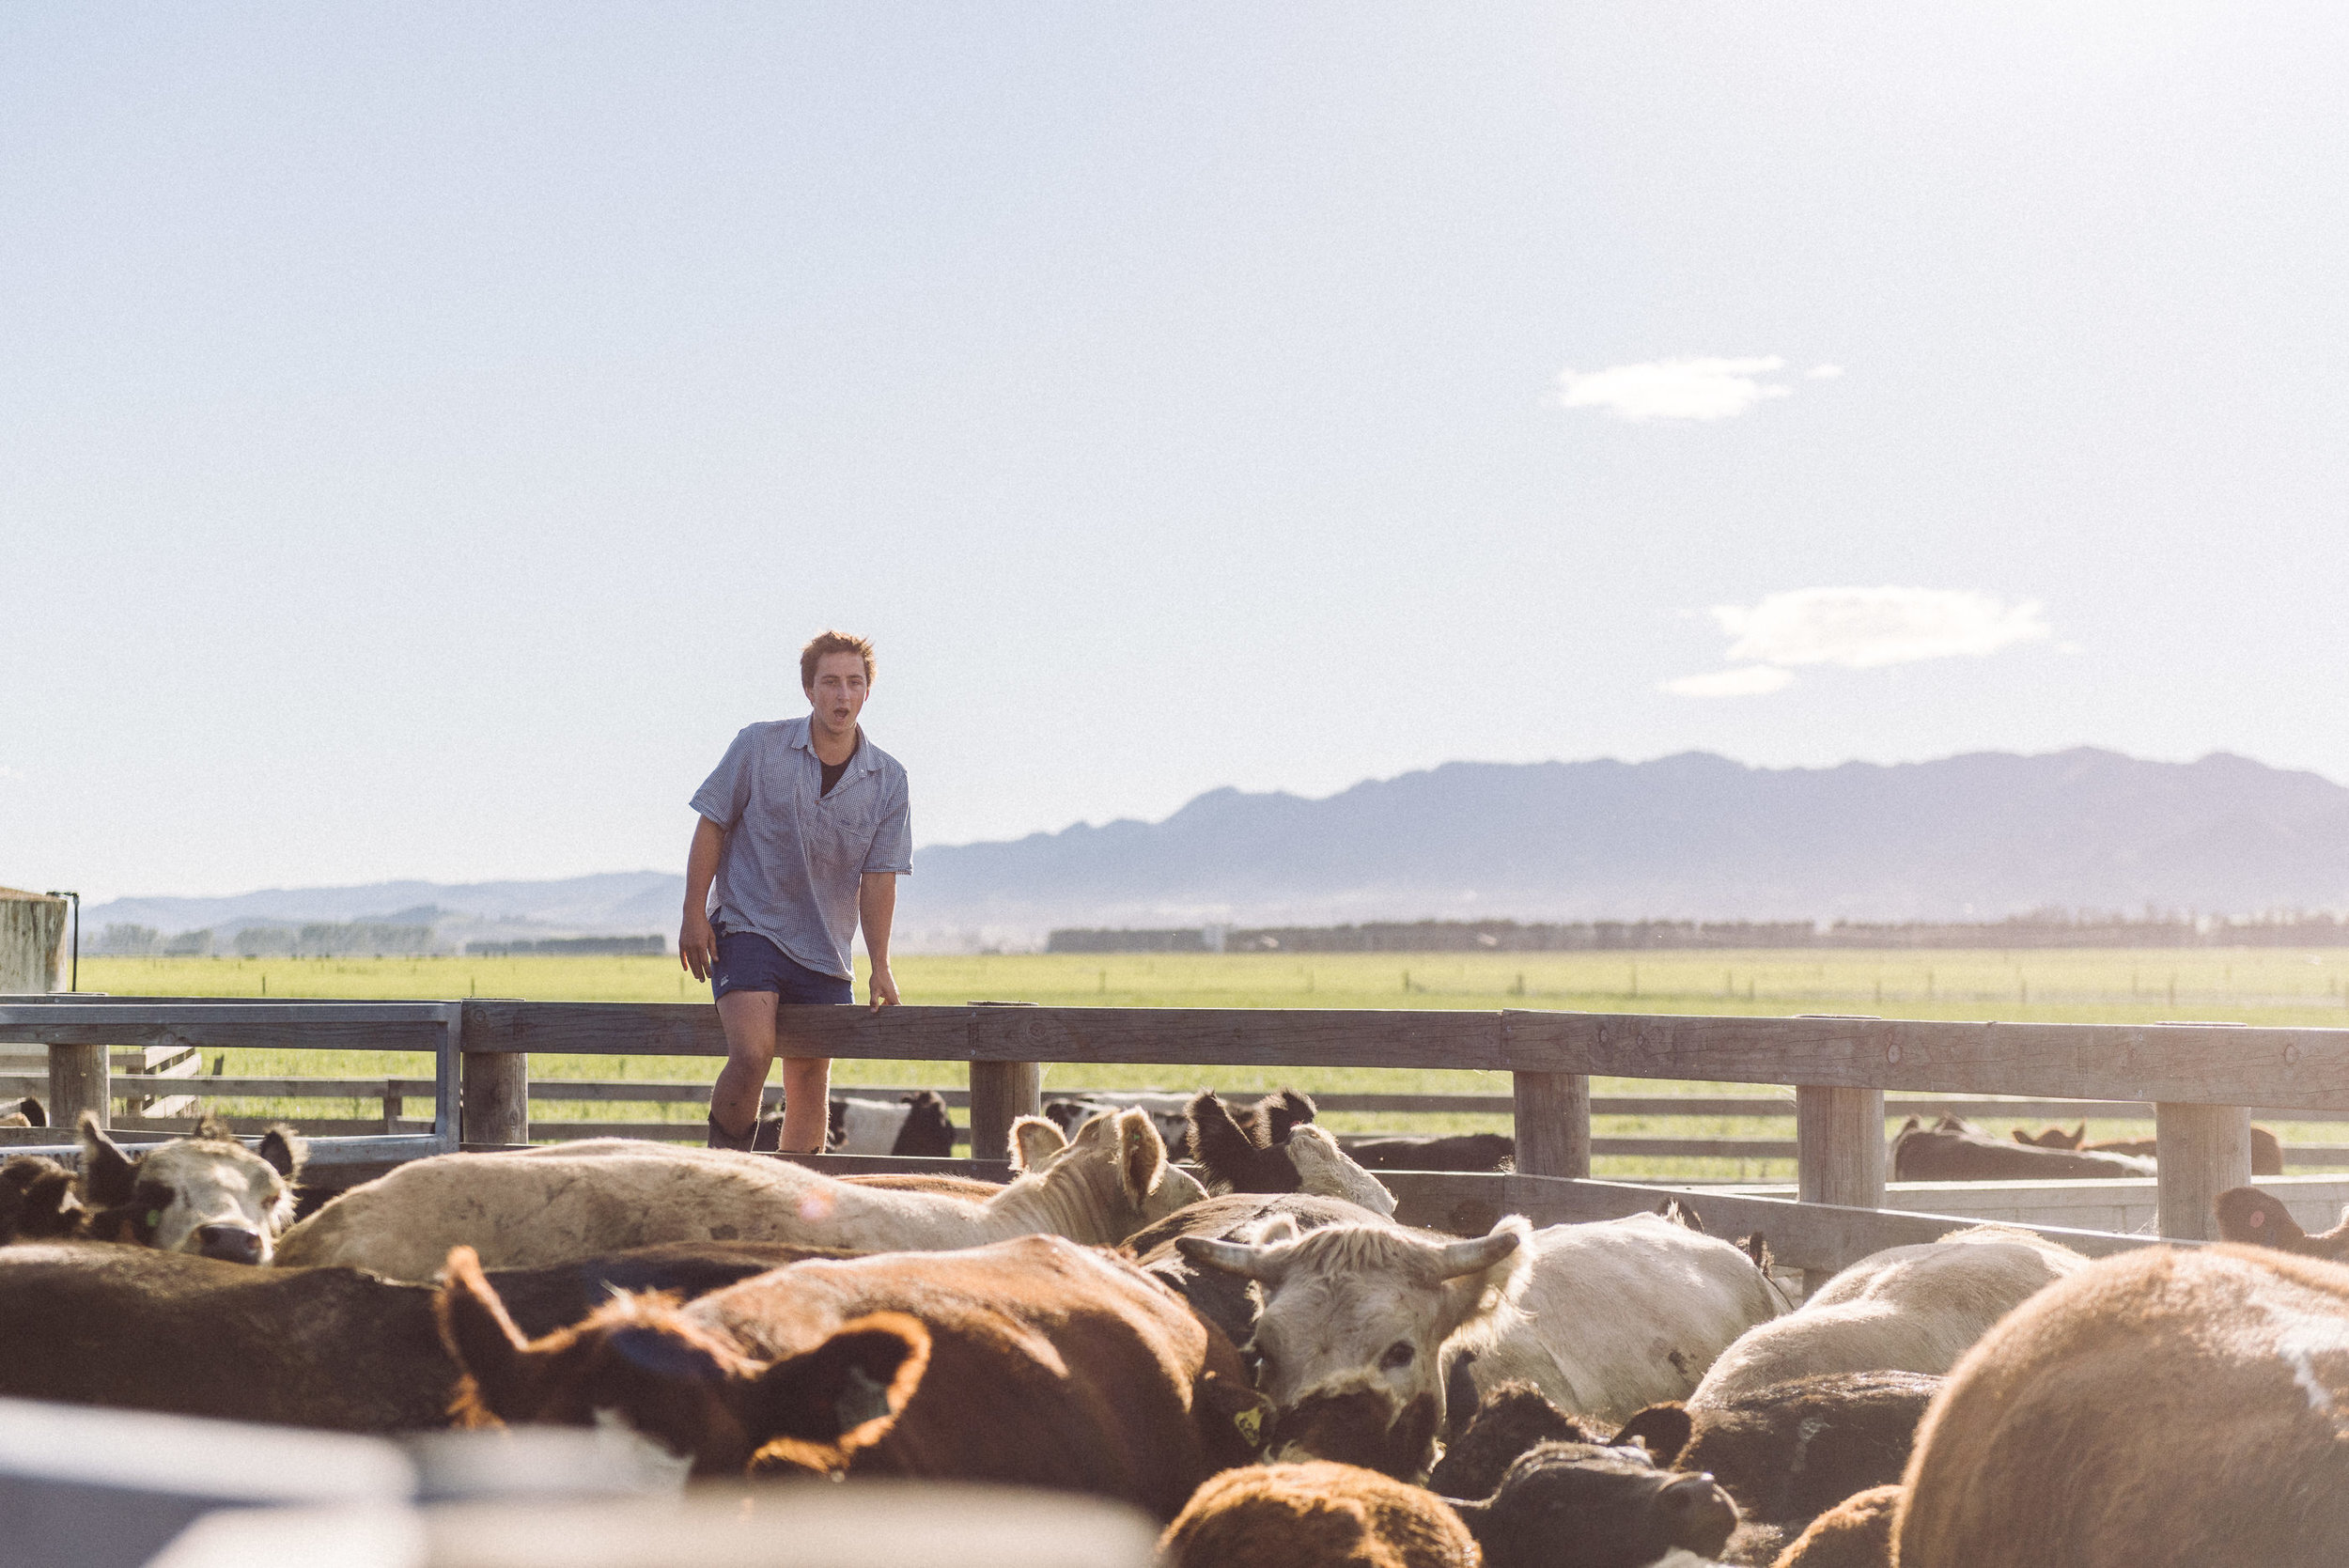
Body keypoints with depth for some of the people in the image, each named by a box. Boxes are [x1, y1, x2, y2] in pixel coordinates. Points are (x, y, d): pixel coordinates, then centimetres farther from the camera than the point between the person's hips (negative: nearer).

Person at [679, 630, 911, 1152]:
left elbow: (879, 877, 2)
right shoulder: (758, 747, -5)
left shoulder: (888, 780, 1)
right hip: (747, 927, -3)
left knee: (811, 1083, 8)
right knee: (752, 1053, -22)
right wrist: (695, 914, -5)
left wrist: (880, 967, -3)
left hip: (824, 951, 3)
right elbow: (712, 826, 0)